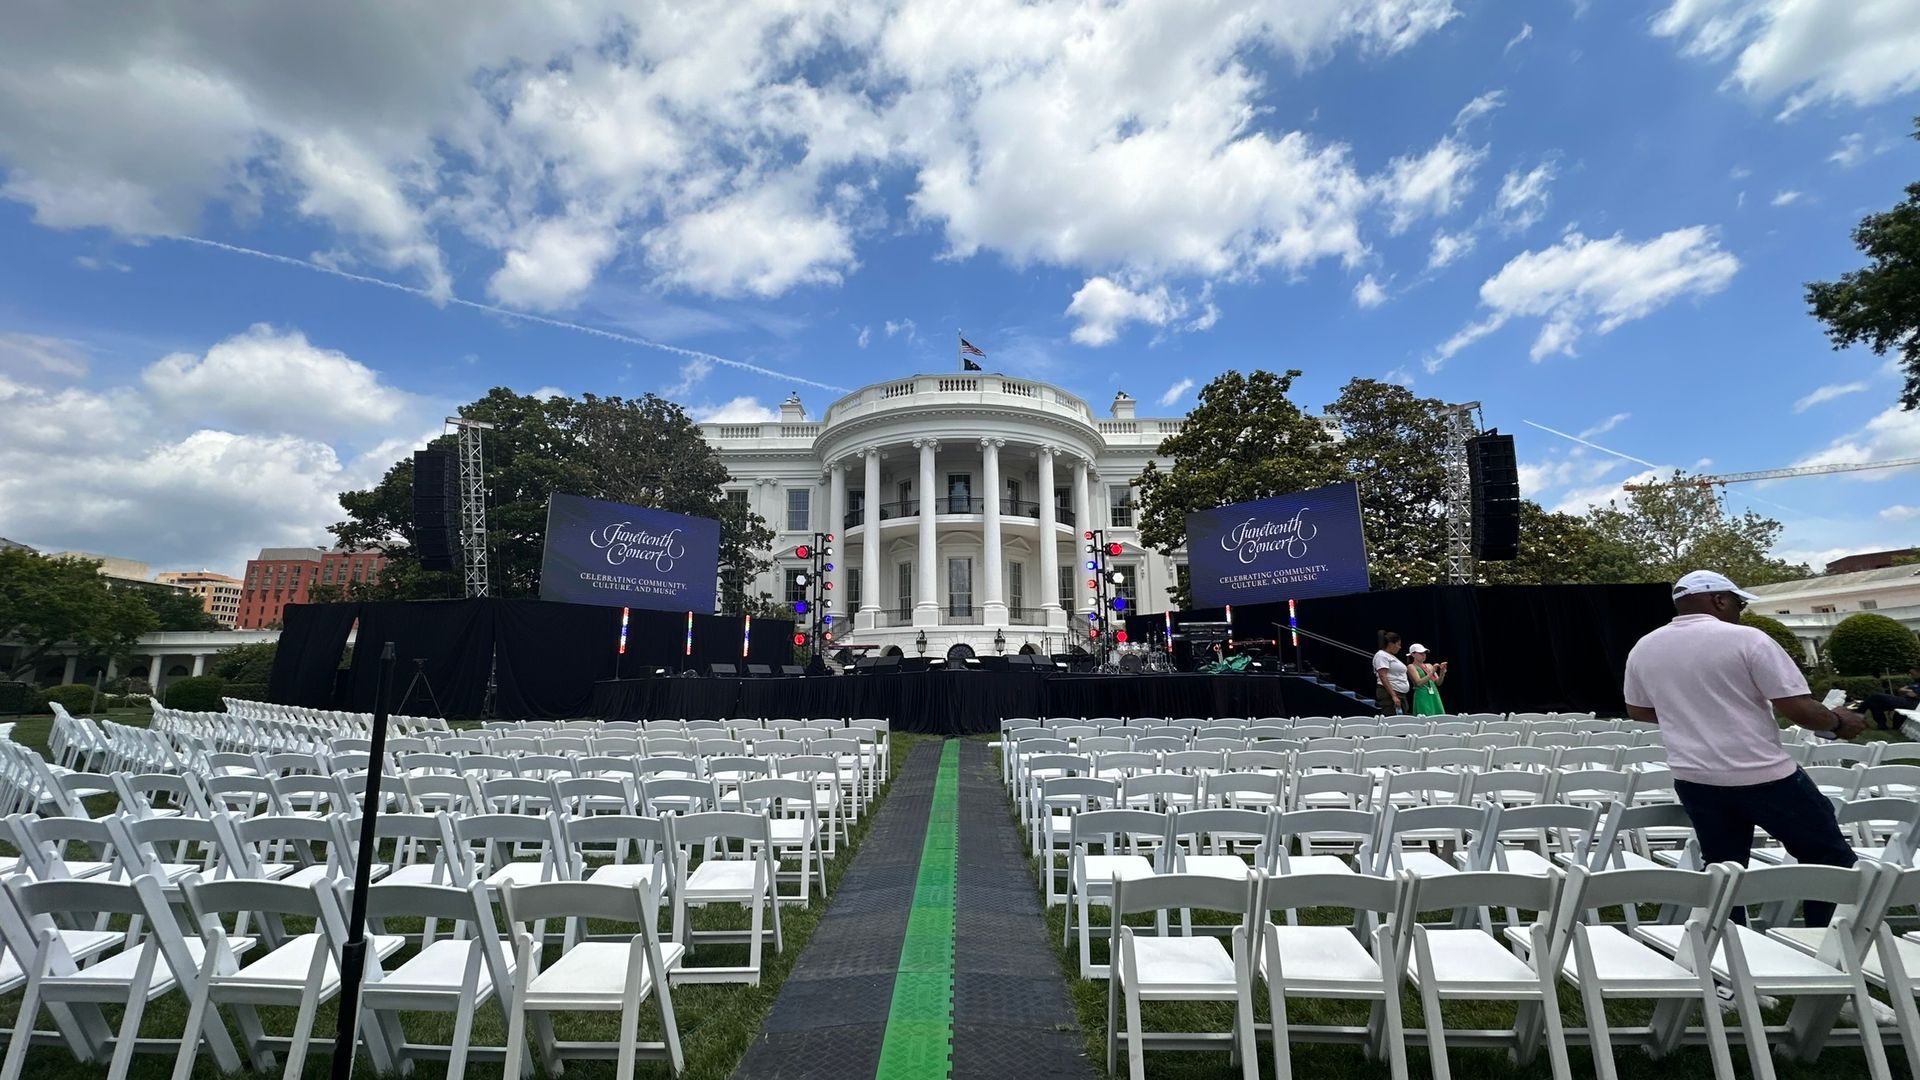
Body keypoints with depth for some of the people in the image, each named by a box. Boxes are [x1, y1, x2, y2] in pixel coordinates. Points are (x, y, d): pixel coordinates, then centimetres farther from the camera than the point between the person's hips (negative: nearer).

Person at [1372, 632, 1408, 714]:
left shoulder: (1392, 657, 24)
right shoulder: (1381, 655, -6)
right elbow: (1383, 677, -16)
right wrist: (1394, 696, -23)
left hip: (1401, 695, 10)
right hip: (1389, 694, -10)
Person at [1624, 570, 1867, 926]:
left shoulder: (1643, 649, 3)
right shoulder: (1747, 639, -11)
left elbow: (1638, 710, 14)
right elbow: (1798, 709, -12)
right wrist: (1838, 721, 7)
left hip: (1695, 779, 4)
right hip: (1763, 775, -4)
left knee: (1722, 870, 15)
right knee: (1829, 858, 16)